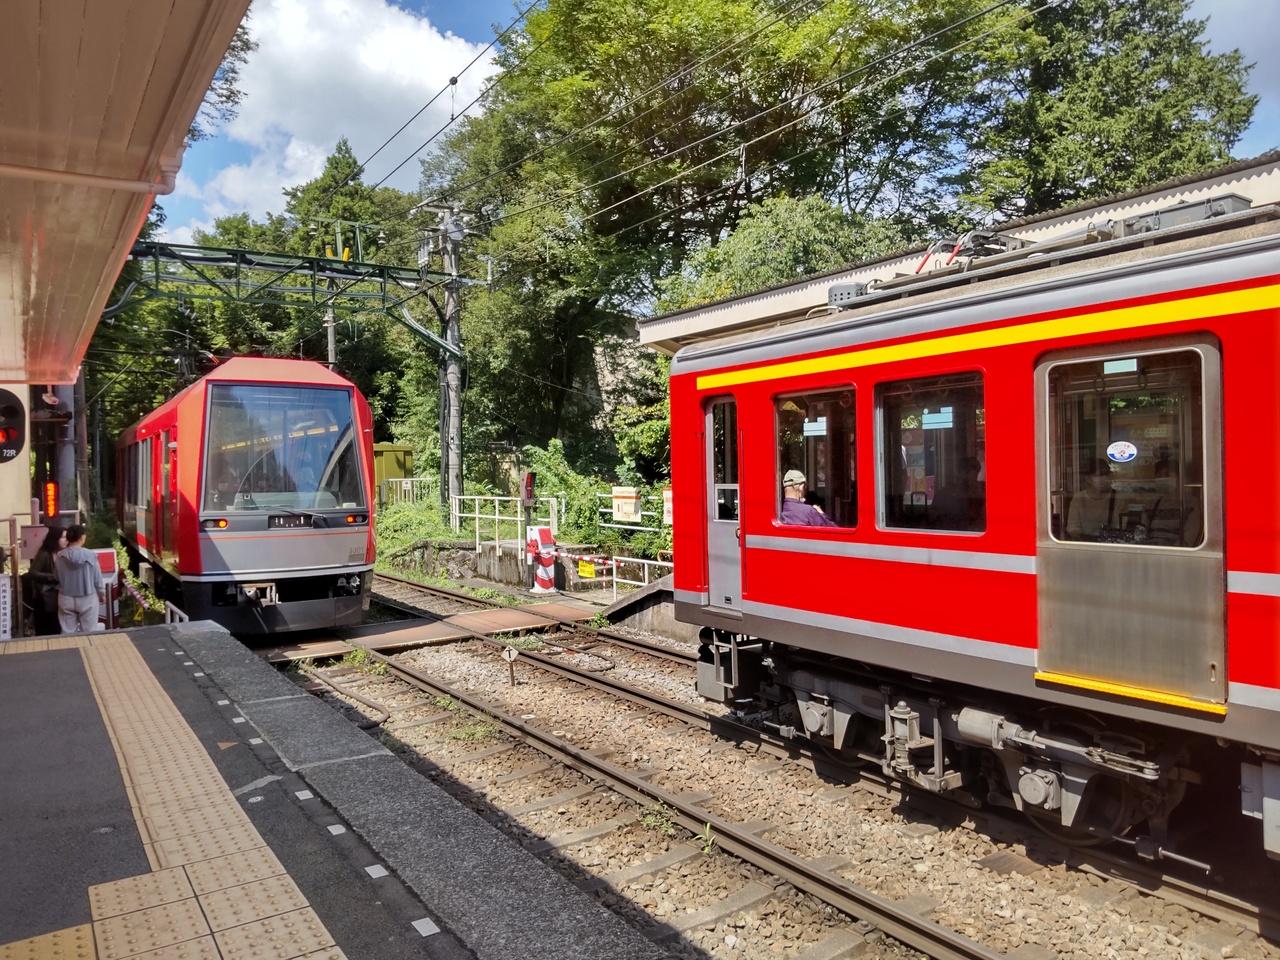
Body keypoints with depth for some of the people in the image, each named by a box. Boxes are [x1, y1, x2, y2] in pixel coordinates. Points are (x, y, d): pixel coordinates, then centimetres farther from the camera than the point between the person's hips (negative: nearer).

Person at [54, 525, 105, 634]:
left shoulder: (59, 557, -8)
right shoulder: (90, 555, -15)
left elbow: (57, 579, 2)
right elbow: (98, 578, -6)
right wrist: (102, 594, 8)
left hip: (66, 599, 2)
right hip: (88, 599, -2)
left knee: (67, 632, 11)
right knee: (88, 632, 7)